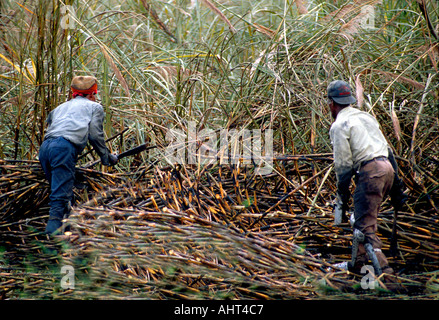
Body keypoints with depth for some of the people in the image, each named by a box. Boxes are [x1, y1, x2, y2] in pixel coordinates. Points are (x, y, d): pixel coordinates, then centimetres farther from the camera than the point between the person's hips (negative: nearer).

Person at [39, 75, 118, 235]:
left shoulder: (60, 107, 36)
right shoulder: (94, 107, 21)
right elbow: (96, 136, 9)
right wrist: (107, 158, 21)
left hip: (44, 147, 6)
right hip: (64, 148, -6)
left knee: (60, 190, 12)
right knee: (62, 194, -12)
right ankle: (54, 227, -24)